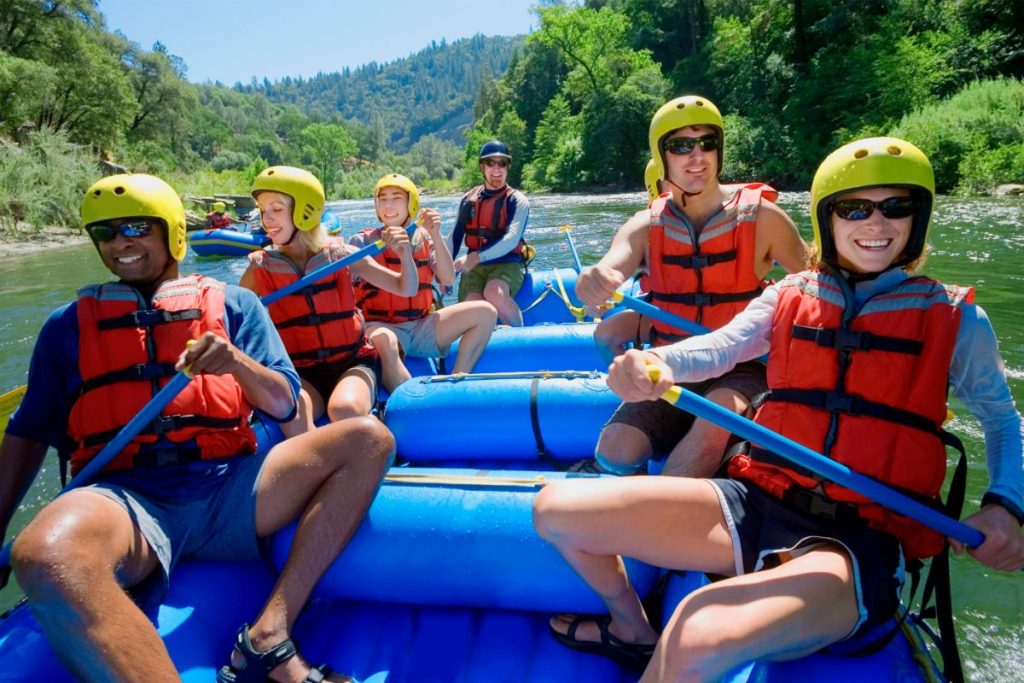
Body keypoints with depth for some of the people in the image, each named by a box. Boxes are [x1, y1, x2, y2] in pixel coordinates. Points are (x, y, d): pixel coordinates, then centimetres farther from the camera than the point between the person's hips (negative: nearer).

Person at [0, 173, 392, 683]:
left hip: (228, 487, 2)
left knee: (367, 439, -21)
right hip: (126, 499, -1)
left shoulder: (234, 305, 16)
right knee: (43, 556, -37)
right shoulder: (68, 325, 19)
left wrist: (236, 362, -11)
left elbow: (283, 404, 9)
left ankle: (269, 637, -28)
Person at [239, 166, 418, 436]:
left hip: (353, 363, 0)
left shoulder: (341, 255, 1)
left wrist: (405, 255, -15)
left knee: (345, 409, -34)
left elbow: (407, 289, 5)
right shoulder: (260, 269, 4)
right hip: (300, 374, 1)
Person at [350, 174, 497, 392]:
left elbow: (448, 279, -1)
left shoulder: (424, 239, 10)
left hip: (422, 327, 5)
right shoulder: (362, 241, 2)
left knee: (485, 312, -10)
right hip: (380, 325, -4)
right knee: (383, 340, -41)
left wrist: (435, 236, -10)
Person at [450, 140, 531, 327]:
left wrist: (477, 257, -25)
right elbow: (456, 236, 17)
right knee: (472, 306, -30)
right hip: (474, 266, 3)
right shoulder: (468, 199, 14)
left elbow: (512, 239, -14)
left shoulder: (517, 200, 1)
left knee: (494, 292, -36)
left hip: (507, 263, -2)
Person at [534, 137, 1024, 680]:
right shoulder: (787, 297, 9)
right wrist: (653, 363, -29)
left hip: (859, 543, -3)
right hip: (755, 505, 4)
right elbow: (720, 346, -6)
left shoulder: (953, 318, 5)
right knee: (556, 509, -6)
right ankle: (633, 628, 20)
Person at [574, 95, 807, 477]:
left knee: (718, 416, -35)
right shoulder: (646, 227, -1)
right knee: (616, 450, -21)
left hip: (740, 368, -2)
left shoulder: (760, 217, -6)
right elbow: (608, 268, -20)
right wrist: (592, 285, -45)